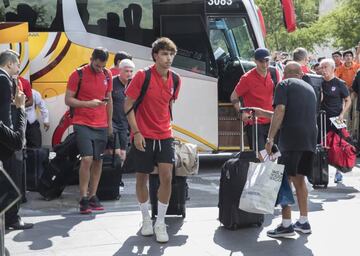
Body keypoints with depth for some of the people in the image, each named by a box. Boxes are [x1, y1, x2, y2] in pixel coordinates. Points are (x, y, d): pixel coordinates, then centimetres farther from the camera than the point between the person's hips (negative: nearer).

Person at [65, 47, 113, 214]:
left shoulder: (107, 75, 9)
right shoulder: (78, 74, -6)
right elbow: (68, 100, -6)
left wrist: (110, 122, 17)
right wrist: (88, 103, -19)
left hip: (101, 125, 5)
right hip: (82, 124, -5)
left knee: (98, 161, 6)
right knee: (87, 159, -14)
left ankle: (93, 196, 15)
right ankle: (83, 199, -7)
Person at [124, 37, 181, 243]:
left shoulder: (175, 80, 3)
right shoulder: (142, 76, -10)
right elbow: (128, 106, -8)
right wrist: (136, 132, -13)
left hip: (164, 136, 3)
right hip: (143, 137, -3)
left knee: (167, 176, -8)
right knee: (142, 178, 8)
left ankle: (160, 223, 3)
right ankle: (146, 219, 26)